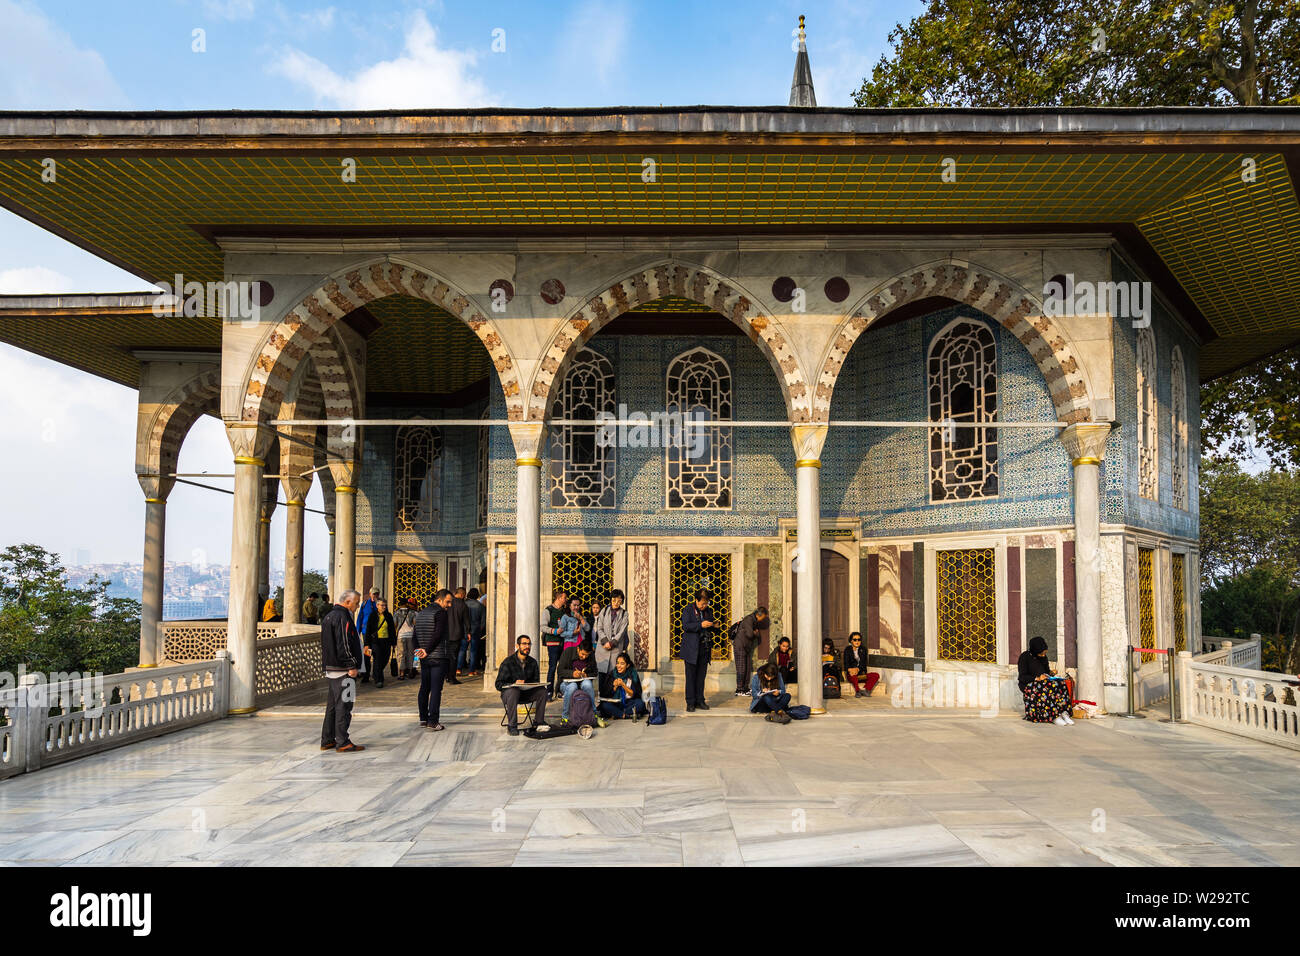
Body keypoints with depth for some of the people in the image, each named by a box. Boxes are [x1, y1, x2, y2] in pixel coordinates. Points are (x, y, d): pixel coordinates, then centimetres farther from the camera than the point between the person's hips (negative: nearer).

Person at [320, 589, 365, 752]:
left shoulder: (329, 616, 18)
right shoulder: (342, 617, -15)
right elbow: (344, 644, -21)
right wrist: (352, 666, -18)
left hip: (330, 668, 10)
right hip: (342, 669, -10)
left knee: (332, 704, 15)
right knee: (343, 705, -6)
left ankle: (327, 740, 20)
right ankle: (343, 743, -4)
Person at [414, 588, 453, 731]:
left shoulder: (420, 614, 15)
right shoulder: (441, 613, -10)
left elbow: (416, 635, 14)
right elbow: (438, 635, -17)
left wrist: (419, 650, 5)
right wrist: (427, 651, -11)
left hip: (424, 659, 7)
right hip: (439, 657, -7)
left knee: (424, 688, 14)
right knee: (436, 689, -6)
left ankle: (423, 719, 19)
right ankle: (433, 721, -8)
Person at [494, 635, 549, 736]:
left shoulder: (532, 662, 4)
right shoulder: (508, 662, -11)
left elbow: (536, 681, 8)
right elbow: (499, 684, -13)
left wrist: (527, 684, -16)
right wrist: (514, 684, -29)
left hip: (526, 693, 4)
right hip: (508, 692, -4)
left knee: (542, 690, -20)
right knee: (513, 691, -38)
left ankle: (538, 722, -7)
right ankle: (512, 726, -32)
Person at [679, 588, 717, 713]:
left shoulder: (708, 611, 13)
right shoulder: (688, 609, -2)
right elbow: (685, 626, -13)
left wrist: (714, 627, -1)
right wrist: (700, 625, -22)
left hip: (704, 649, 4)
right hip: (691, 649, -4)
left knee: (701, 676, 7)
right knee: (691, 676, -1)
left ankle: (700, 700, 15)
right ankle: (690, 703, 3)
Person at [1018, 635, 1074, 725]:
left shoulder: (1043, 657, 12)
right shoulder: (1025, 657, -9)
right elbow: (1023, 677, -12)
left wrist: (1051, 672, 0)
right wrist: (1037, 678, -25)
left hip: (1043, 681, 6)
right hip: (1028, 684, -6)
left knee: (1061, 684, -23)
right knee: (1050, 687, -35)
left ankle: (1064, 713, -31)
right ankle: (1054, 716, -37)